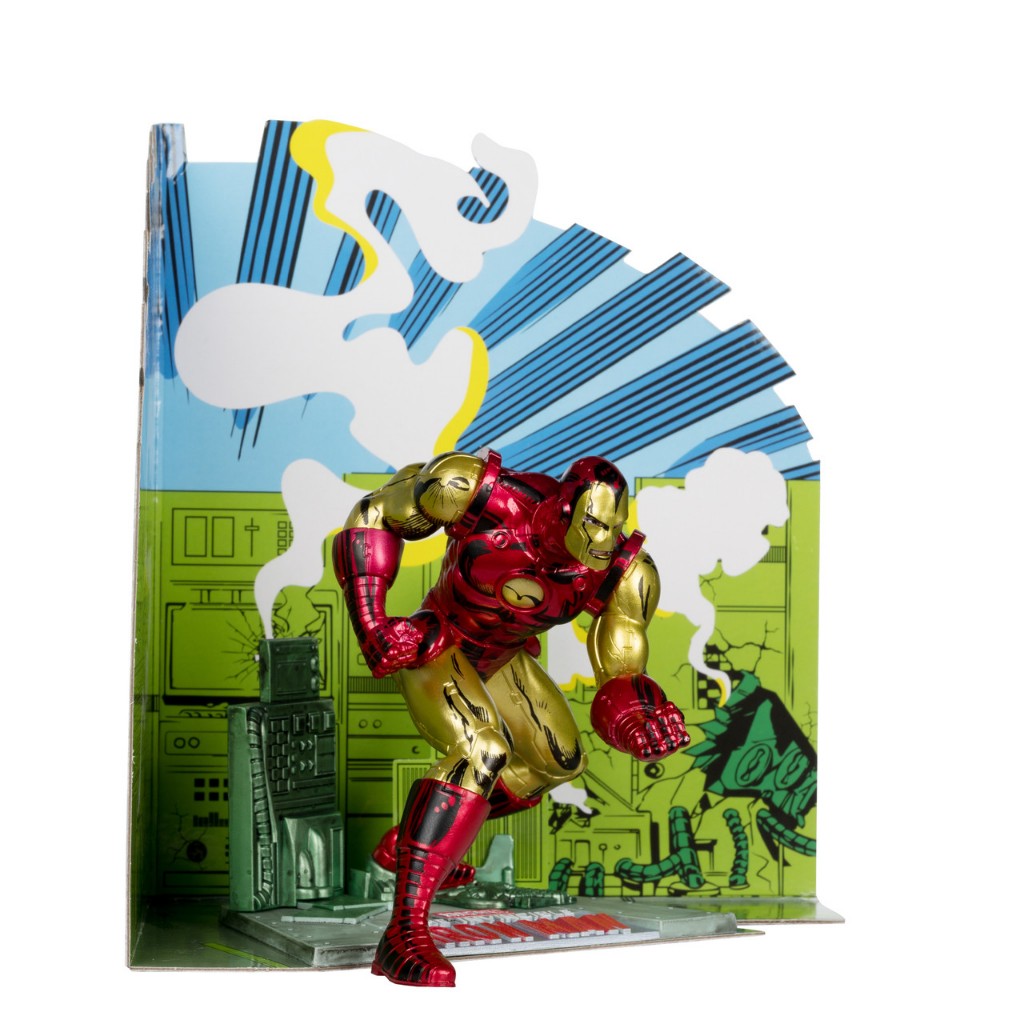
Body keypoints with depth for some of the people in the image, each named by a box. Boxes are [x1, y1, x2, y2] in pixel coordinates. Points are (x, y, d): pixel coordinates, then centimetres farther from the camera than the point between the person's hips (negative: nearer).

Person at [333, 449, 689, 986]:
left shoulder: (625, 574, -23)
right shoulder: (476, 492, -34)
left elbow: (620, 674, -16)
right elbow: (373, 517, -21)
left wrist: (640, 715, -40)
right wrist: (372, 624, -27)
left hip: (502, 659, 7)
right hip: (434, 647, -6)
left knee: (559, 760, 15)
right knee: (480, 753, -29)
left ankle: (409, 844, 28)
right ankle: (403, 933, -31)